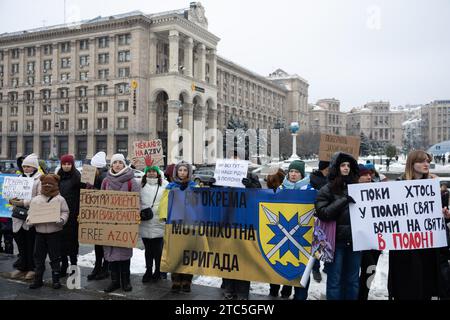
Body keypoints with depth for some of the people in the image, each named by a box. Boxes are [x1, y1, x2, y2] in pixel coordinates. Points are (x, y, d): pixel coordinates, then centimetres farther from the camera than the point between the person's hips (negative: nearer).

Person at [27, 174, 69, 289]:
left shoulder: (60, 199, 1)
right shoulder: (36, 199, 9)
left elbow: (65, 212, -2)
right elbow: (31, 213, 11)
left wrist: (62, 220, -20)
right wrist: (29, 220, -8)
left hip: (54, 232, -3)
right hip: (40, 232, 3)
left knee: (55, 257, 3)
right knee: (39, 256, 10)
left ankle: (56, 280, 13)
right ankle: (38, 279, 22)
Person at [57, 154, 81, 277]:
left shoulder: (76, 176, -3)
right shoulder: (58, 176, 13)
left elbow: (81, 194, -8)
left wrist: (79, 212, -15)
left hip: (72, 213, -5)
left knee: (72, 238, -1)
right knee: (62, 238, 6)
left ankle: (73, 263, 7)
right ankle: (64, 264, 16)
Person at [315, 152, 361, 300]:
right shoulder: (327, 190, 0)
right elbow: (322, 213, -11)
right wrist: (343, 200, -18)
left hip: (354, 240, 4)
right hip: (336, 240, -3)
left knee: (353, 280, 13)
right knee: (334, 280, 5)